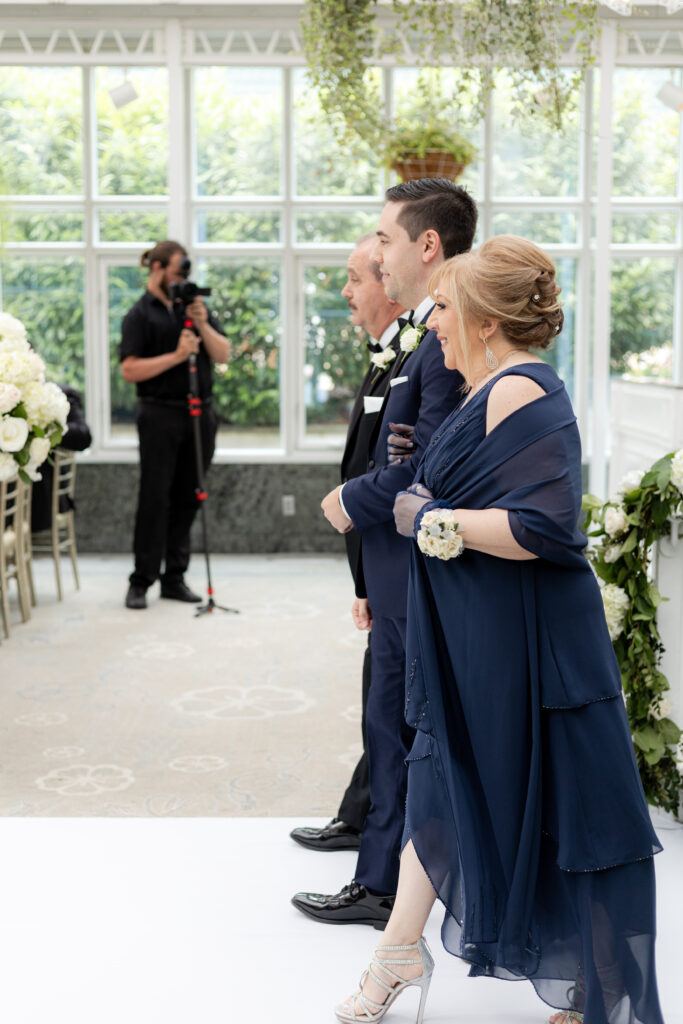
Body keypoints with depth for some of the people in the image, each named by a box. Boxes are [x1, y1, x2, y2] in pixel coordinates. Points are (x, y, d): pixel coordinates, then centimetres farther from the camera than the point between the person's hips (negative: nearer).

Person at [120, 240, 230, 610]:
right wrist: (176, 356, -17)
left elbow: (223, 354, 5)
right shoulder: (139, 315, -1)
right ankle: (140, 582, 2)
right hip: (161, 416, -5)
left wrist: (202, 324, -10)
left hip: (200, 414, 5)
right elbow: (130, 369, -11)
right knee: (155, 499, -5)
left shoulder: (195, 306, 13)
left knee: (187, 500, 7)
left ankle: (174, 578, 15)